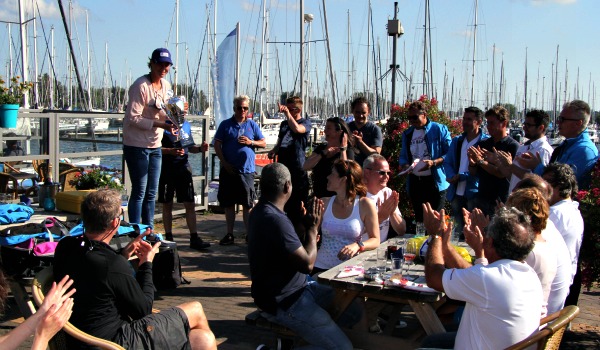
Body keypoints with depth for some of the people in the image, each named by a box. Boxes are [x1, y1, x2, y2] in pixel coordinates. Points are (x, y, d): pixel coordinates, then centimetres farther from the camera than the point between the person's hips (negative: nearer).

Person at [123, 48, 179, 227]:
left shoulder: (166, 85, 8)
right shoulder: (140, 86, -15)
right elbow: (133, 118, -20)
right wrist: (161, 124, -25)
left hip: (155, 146, 7)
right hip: (137, 145, -7)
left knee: (151, 193, 12)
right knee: (139, 192, -3)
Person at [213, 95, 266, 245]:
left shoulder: (252, 125, 9)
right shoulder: (225, 125, 5)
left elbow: (263, 143, 11)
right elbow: (217, 145, 3)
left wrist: (251, 142, -9)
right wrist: (225, 163, -7)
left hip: (247, 170, 0)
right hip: (228, 170, 0)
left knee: (248, 204, 1)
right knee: (228, 203, 7)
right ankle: (229, 234, 17)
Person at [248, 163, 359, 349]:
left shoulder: (262, 211, 7)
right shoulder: (275, 220, -27)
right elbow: (307, 264, -23)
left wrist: (305, 223, 6)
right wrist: (312, 228, -10)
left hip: (297, 287, 11)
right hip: (284, 303, -10)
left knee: (353, 309, 15)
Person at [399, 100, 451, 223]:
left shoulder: (439, 129, -3)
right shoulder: (407, 134, 13)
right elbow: (403, 156, 17)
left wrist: (434, 162, -22)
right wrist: (404, 166, -5)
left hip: (435, 181, -5)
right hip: (415, 182, 5)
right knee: (419, 218, 13)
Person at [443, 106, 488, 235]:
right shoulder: (456, 141, 15)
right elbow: (447, 162, 13)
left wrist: (460, 176, -16)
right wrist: (452, 176, -8)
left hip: (475, 195, -6)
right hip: (456, 194, 6)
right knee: (459, 231, 14)